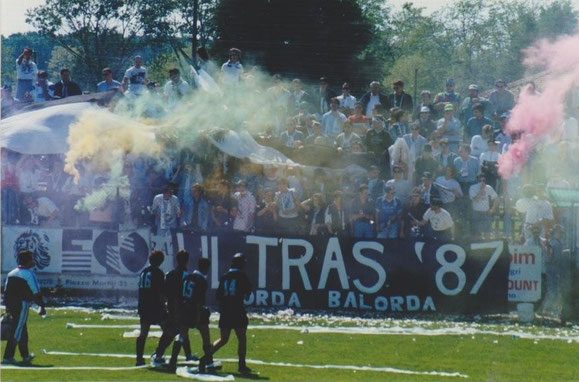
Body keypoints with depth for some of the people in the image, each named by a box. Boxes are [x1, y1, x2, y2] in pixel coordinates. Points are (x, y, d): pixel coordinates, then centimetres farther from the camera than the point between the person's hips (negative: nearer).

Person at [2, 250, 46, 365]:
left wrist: (7, 308, 17)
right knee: (16, 332, -6)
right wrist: (42, 307, -3)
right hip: (22, 305, -8)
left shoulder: (11, 273, 13)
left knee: (22, 330, 19)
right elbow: (36, 292, -11)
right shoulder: (29, 274, -10)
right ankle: (7, 357, -10)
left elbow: (6, 291, 14)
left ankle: (25, 355, 28)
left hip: (11, 307, 8)